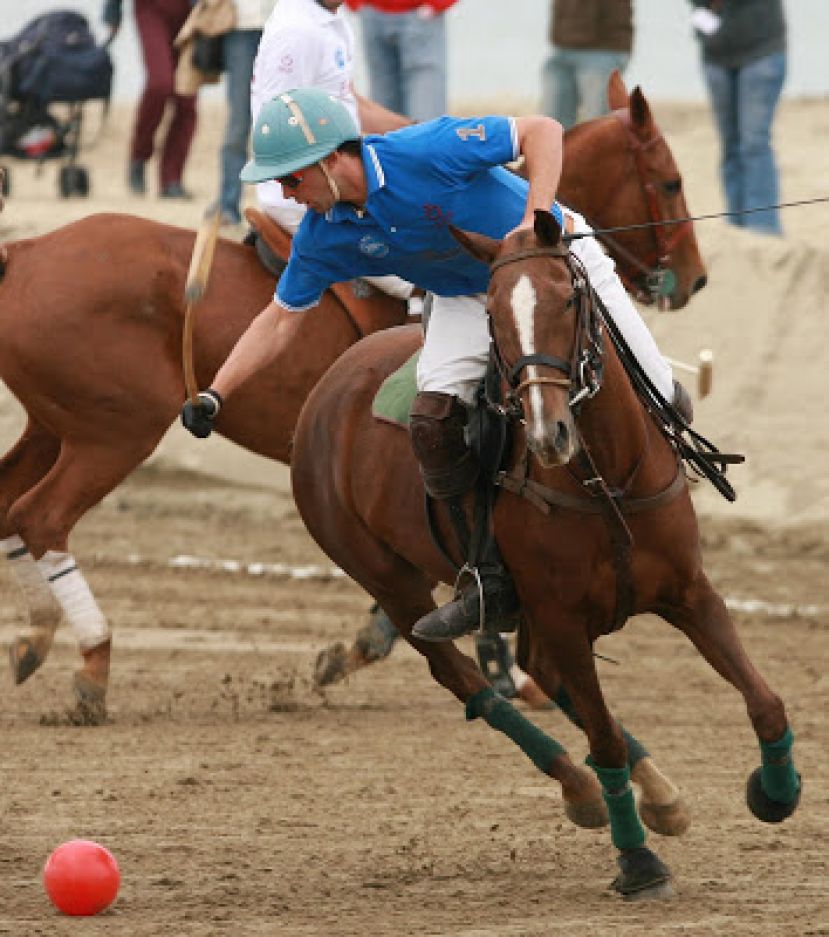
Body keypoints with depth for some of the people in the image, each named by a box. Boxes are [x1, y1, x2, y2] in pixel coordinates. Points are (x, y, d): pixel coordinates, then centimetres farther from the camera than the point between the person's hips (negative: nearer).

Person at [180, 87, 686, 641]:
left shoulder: (426, 153, -31)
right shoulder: (324, 236, -13)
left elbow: (542, 131, -26)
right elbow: (281, 320, -2)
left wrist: (534, 219, -38)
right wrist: (214, 396, -12)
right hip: (469, 299, 4)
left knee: (658, 400, -10)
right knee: (434, 422, -20)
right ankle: (497, 581, -8)